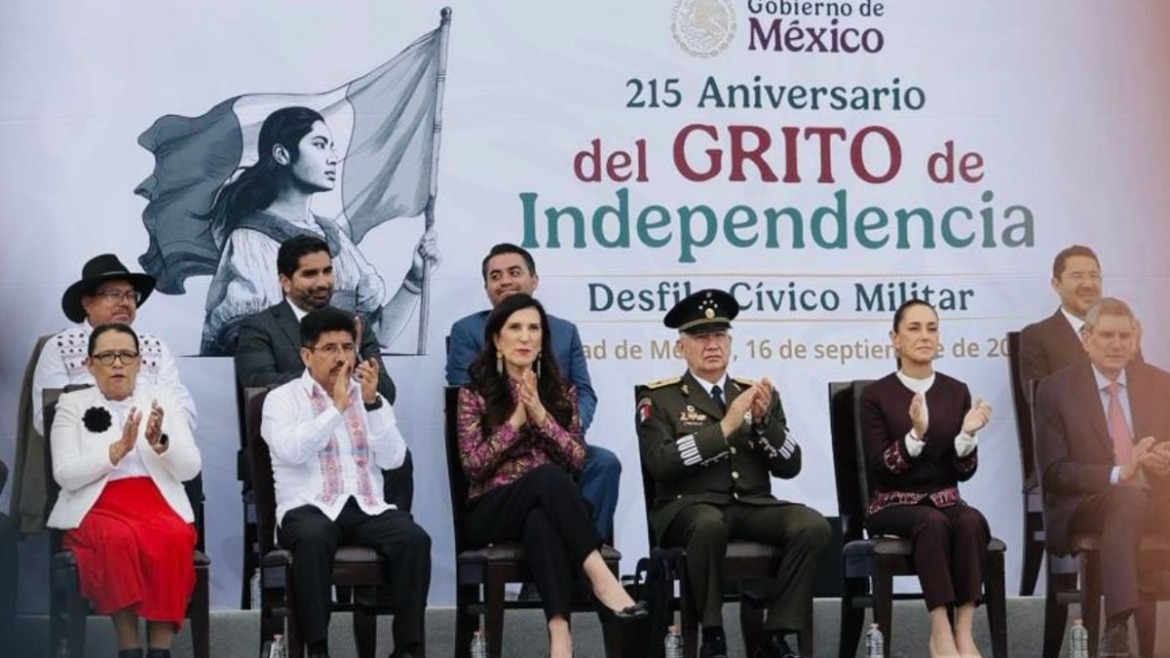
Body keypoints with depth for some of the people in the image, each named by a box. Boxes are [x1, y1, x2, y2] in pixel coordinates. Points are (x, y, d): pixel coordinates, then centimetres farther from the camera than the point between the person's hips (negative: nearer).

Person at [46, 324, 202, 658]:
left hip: (159, 503, 1)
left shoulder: (163, 398, 15)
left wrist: (160, 443, -14)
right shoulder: (72, 405, 11)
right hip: (97, 508, -1)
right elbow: (65, 474, -3)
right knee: (118, 538, -36)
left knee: (174, 538, -33)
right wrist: (118, 449, -14)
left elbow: (190, 469, 6)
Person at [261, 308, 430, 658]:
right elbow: (290, 451, -13)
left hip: (367, 507, 3)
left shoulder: (369, 396, 18)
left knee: (414, 537, -27)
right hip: (309, 508, -3)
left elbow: (393, 459, 4)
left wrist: (372, 402, -7)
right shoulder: (282, 399, 8)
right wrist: (337, 407, -13)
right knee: (312, 538, -38)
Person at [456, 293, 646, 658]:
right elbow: (473, 465, -6)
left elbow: (577, 459, 1)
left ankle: (559, 629, -51)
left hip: (547, 506, 2)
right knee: (548, 475, -36)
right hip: (490, 512, -2)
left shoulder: (560, 391, 13)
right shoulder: (475, 393, 4)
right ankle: (599, 575, -42)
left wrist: (541, 416, -11)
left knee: (541, 521, -39)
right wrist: (516, 419, -12)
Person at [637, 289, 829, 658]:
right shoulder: (659, 399, 4)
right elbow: (659, 463, -13)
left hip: (754, 506, 4)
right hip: (690, 507, -4)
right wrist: (724, 427, -17)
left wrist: (764, 419, -9)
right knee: (710, 525, -39)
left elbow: (790, 466, 8)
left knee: (814, 526, -25)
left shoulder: (756, 394, 15)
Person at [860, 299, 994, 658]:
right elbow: (879, 469, -10)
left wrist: (968, 434, -17)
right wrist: (916, 434, -25)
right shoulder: (876, 395, -3)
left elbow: (964, 471, 3)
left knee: (972, 521, -32)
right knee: (932, 523, -36)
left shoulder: (957, 392, 6)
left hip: (944, 500, 3)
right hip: (893, 505, -3)